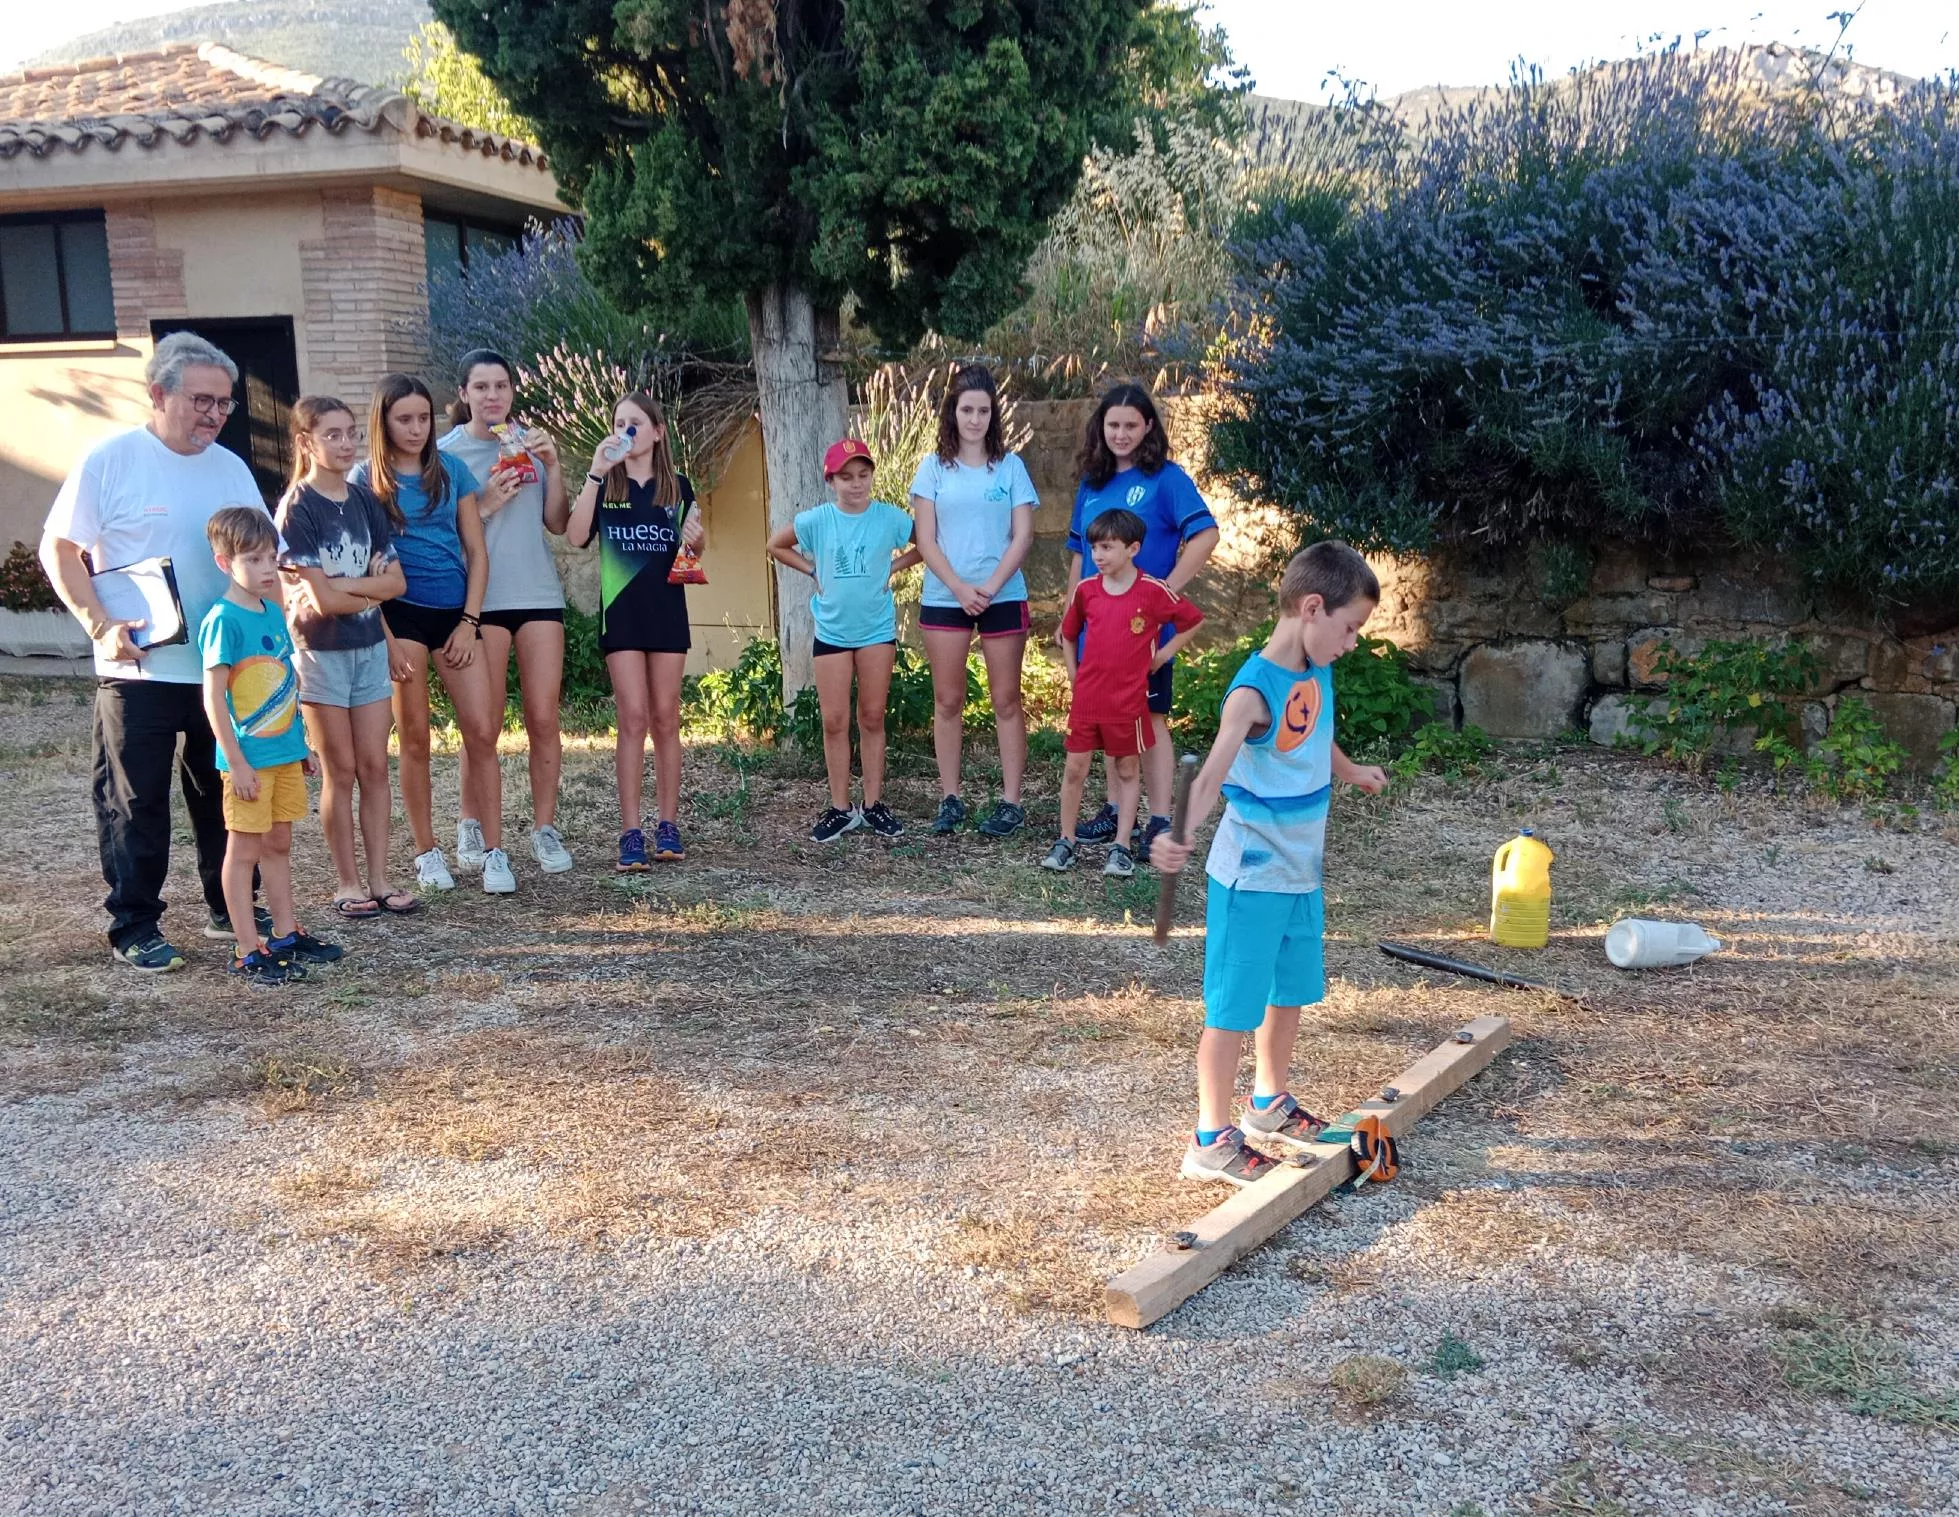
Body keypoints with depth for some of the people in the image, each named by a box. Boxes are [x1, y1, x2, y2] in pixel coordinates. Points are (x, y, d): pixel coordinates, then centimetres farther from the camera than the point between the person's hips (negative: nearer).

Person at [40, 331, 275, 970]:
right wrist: (100, 624, -15)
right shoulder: (112, 460, -6)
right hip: (138, 672, -5)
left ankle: (228, 908, 27)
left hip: (223, 670, 5)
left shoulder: (230, 468, 9)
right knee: (136, 804, 2)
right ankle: (135, 928, 12)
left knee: (224, 797, 13)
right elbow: (59, 549, -5)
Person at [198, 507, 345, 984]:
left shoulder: (273, 612, 9)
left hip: (285, 753, 8)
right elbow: (214, 697, -17)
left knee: (278, 843, 16)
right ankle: (248, 952, 5)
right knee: (244, 850, 0)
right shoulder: (223, 621, -15)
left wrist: (302, 743, 20)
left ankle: (285, 934, 26)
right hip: (249, 759, -8)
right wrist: (236, 763, -19)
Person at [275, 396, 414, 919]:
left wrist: (342, 586, -13)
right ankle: (347, 883, 11)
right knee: (340, 772, 1)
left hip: (370, 646, 5)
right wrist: (371, 588, -5)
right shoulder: (297, 508, -12)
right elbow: (322, 599, -18)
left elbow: (396, 582, 0)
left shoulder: (364, 500, 6)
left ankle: (379, 880, 12)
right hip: (321, 651, -5)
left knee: (374, 766, 5)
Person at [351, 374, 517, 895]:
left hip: (456, 611, 2)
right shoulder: (366, 479, 1)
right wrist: (385, 637, -8)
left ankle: (493, 850, 3)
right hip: (401, 613, -2)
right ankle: (426, 852, 14)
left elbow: (476, 552, 8)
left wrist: (470, 621, -1)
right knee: (415, 739, 3)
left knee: (482, 730, -4)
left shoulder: (452, 471, 7)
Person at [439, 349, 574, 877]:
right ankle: (471, 825, 16)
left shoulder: (529, 443, 10)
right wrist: (483, 506, -15)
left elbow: (558, 523, 6)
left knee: (544, 719, 1)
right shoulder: (447, 451, 1)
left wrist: (553, 466, -6)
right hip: (480, 598, -2)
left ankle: (545, 828, 10)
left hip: (539, 594, 2)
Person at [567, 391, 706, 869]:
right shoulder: (605, 484, 2)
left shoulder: (677, 486, 7)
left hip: (667, 612, 2)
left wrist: (698, 537, -6)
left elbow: (695, 546, 18)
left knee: (665, 719, 5)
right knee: (633, 719, -7)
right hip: (621, 613, -2)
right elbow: (577, 535, -14)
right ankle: (631, 833, -5)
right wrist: (596, 472, -19)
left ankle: (667, 823, 13)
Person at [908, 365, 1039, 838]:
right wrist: (960, 588, -12)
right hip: (944, 598, 1)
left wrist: (990, 587, -13)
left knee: (1006, 700, 2)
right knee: (947, 701, 4)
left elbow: (1022, 537, -1)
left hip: (1003, 597, -1)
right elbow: (926, 540, -1)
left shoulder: (1010, 465, 4)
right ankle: (950, 798, 12)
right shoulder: (933, 467, 4)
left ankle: (1011, 802, 5)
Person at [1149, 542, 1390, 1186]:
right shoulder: (1255, 690, -24)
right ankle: (1212, 1139, 9)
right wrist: (1179, 834, -56)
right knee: (1233, 1006, -1)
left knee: (1291, 990, 21)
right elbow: (1214, 771, -38)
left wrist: (1353, 772, 47)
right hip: (1251, 879, -9)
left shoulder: (1317, 674, 4)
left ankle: (1271, 1103, 40)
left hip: (1301, 873, 9)